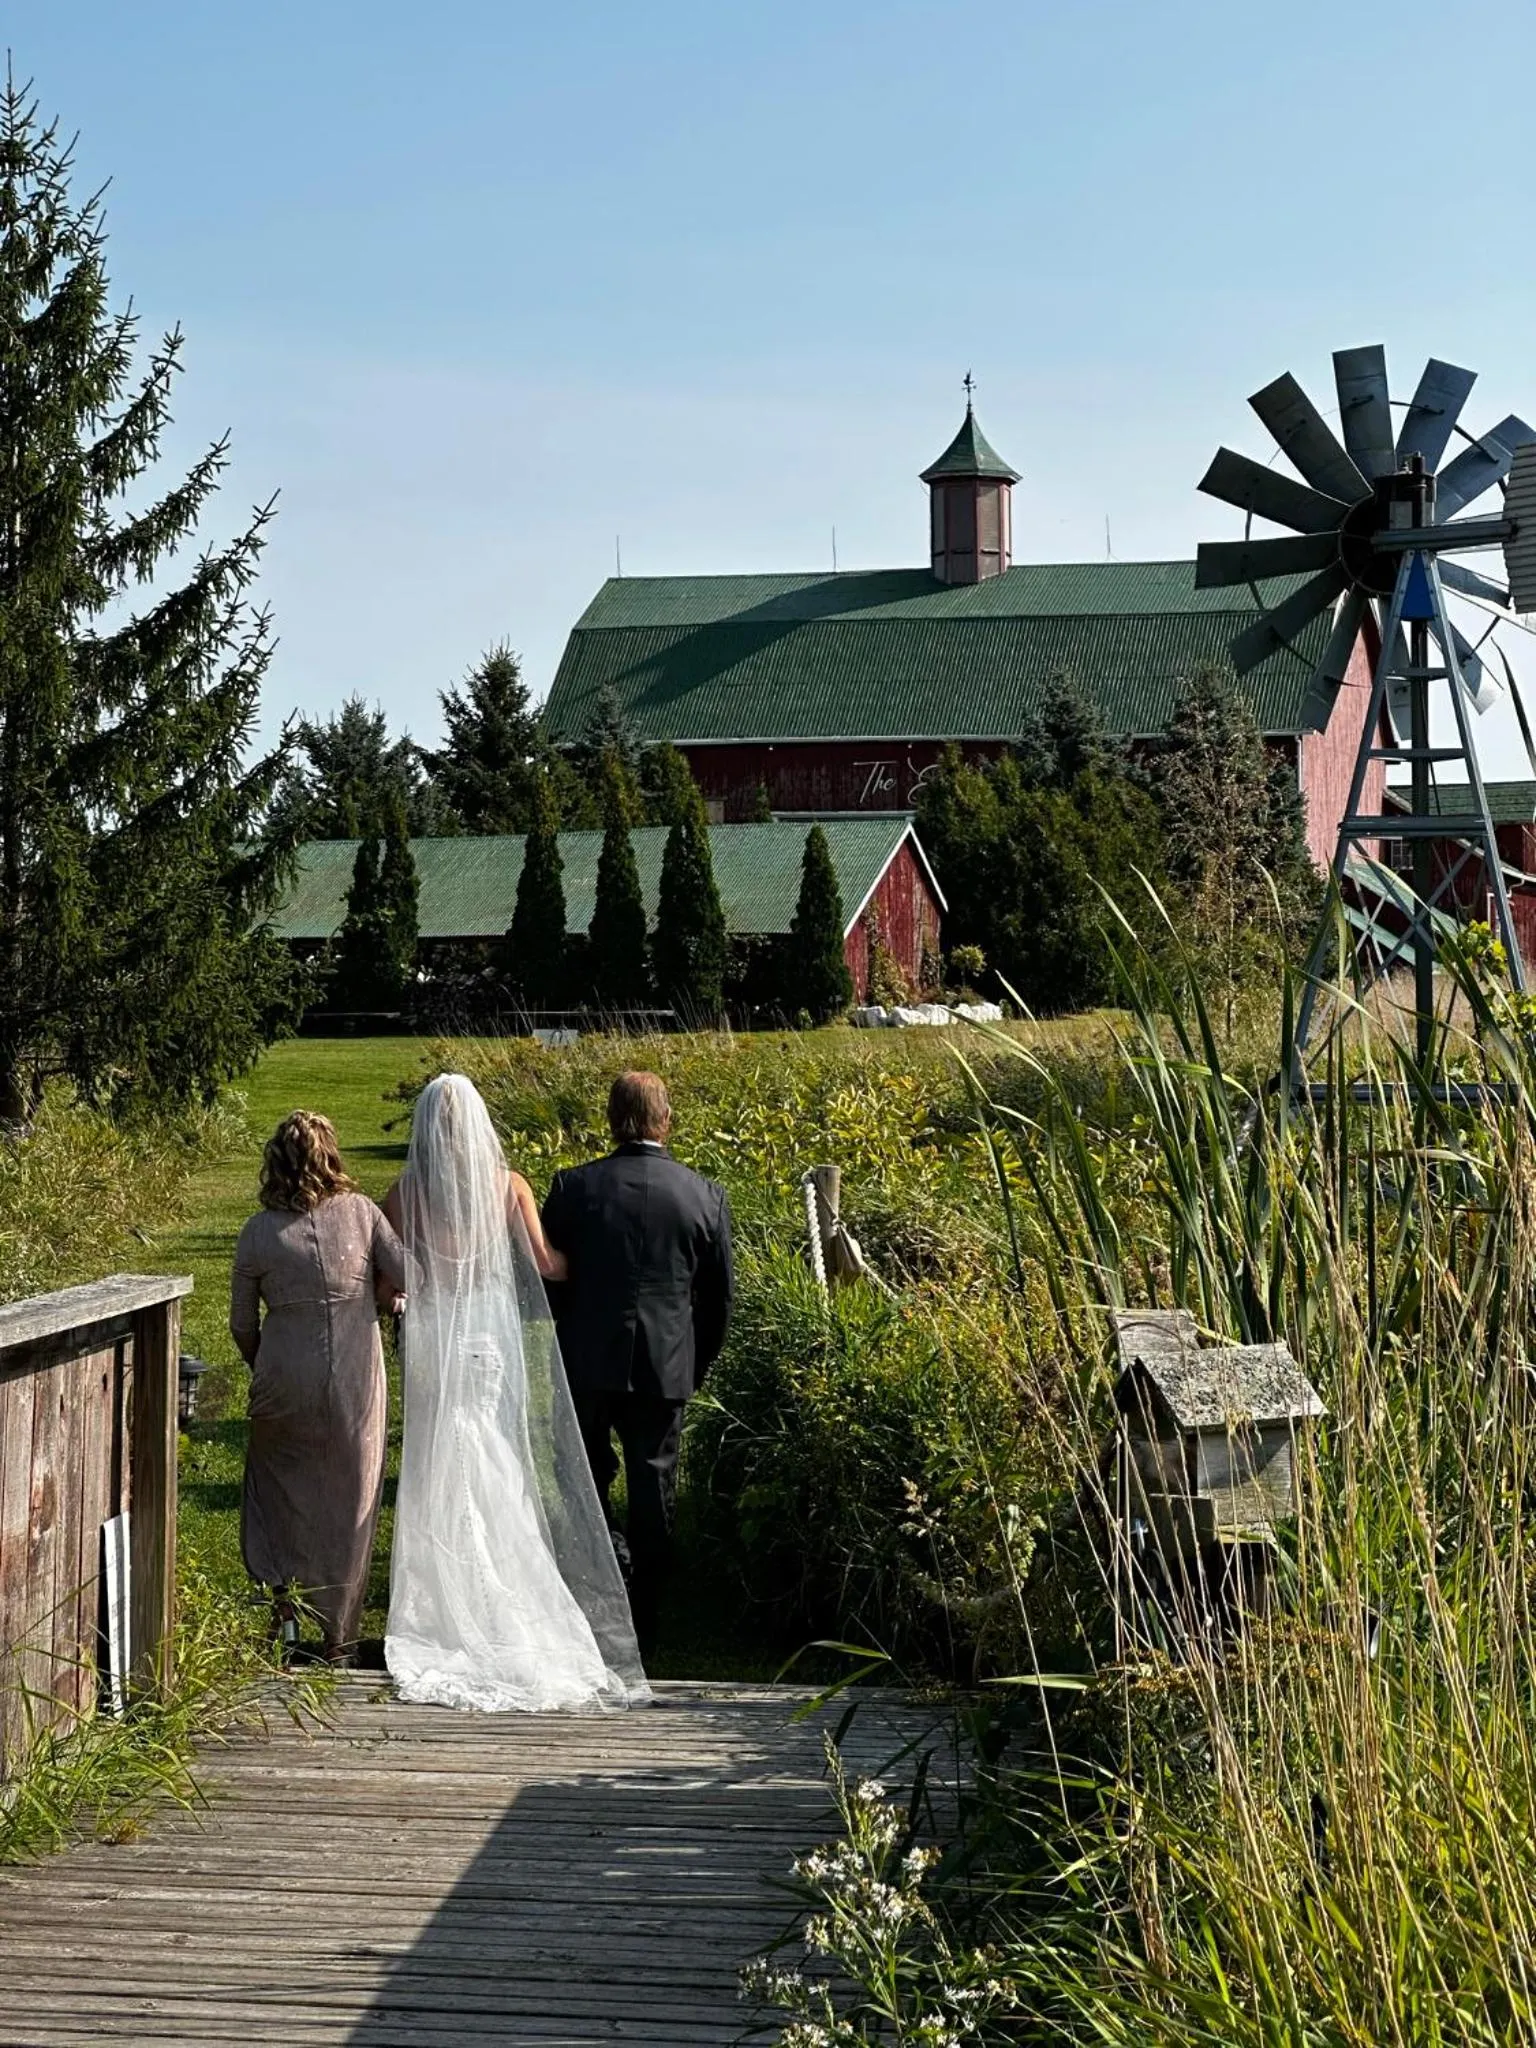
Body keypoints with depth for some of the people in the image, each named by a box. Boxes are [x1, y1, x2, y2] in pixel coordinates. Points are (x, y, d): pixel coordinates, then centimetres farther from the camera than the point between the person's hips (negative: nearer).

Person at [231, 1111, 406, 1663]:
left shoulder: (257, 1233, -6)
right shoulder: (360, 1213, -8)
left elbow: (242, 1324, 2)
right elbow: (409, 1279, -7)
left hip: (284, 1386, 0)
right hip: (355, 1384, 0)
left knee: (275, 1486, 22)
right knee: (349, 1502, 11)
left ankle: (281, 1594, 9)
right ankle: (338, 1637, 17)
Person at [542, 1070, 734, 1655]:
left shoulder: (573, 1187, -7)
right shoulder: (705, 1196, -4)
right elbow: (718, 1298, 3)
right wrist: (697, 1366, 16)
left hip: (586, 1364, 0)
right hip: (666, 1368, 1)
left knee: (584, 1483, 15)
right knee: (652, 1495, 9)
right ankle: (641, 1624, 15)